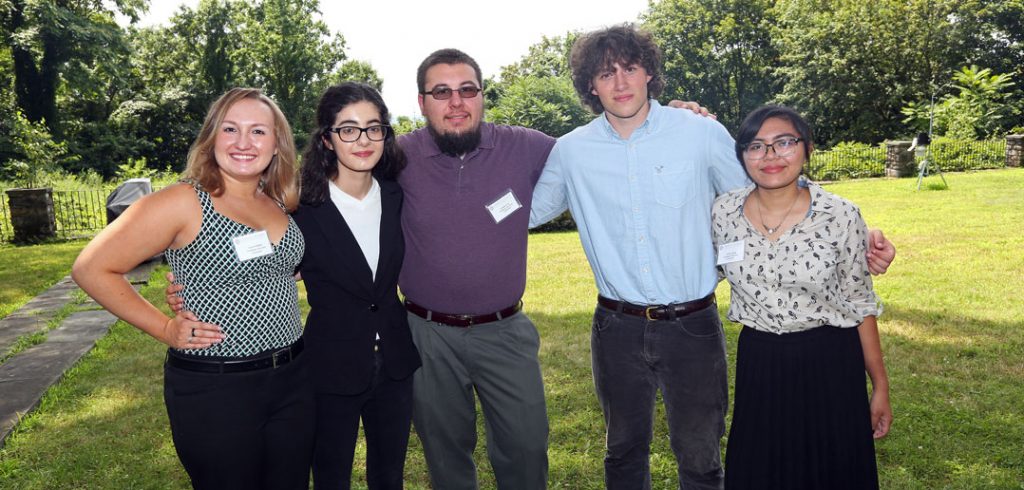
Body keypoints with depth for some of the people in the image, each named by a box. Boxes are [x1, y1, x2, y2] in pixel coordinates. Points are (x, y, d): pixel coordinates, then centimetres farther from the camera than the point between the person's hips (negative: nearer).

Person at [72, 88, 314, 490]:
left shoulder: (281, 204, 6)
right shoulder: (183, 203, -12)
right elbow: (92, 269, -10)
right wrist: (165, 329, -10)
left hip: (293, 378, 6)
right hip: (216, 388, -6)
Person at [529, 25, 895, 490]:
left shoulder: (702, 133, -5)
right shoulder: (570, 151, 0)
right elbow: (521, 211, 10)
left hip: (693, 328, -1)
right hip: (618, 329, 2)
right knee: (624, 450, 20)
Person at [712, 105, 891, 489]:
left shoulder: (841, 216, -10)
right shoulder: (723, 213, -6)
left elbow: (860, 303, -3)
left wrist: (880, 386, 0)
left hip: (829, 365, -1)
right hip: (757, 364, 2)